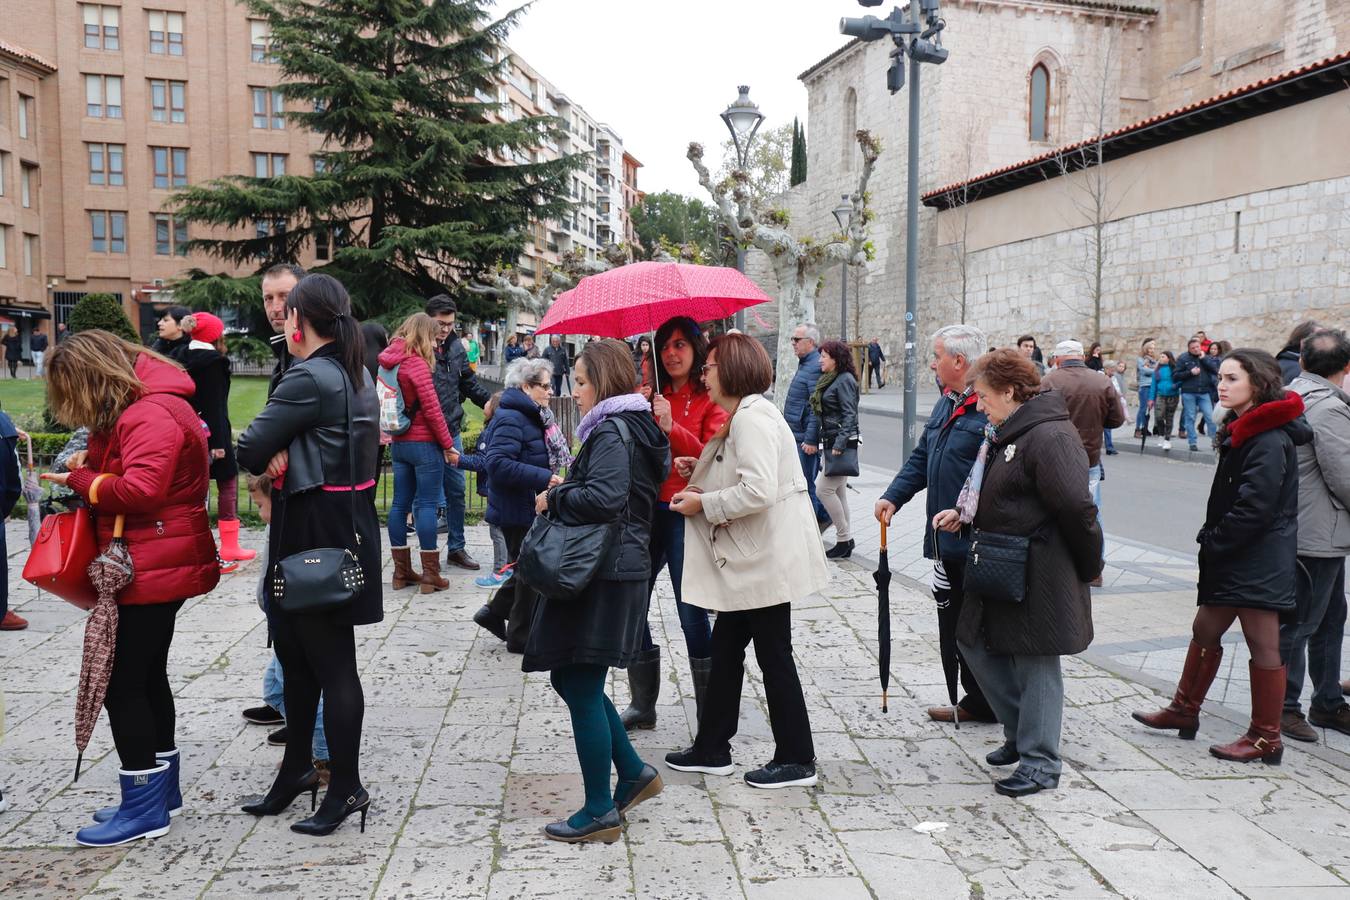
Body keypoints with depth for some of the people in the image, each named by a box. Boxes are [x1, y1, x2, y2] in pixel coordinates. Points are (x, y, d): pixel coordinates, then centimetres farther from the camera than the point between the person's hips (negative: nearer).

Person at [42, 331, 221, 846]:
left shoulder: (150, 416, -20)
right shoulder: (133, 410, 14)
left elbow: (141, 489, -29)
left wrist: (80, 480, -15)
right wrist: (89, 468, 1)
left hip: (152, 571, -11)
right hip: (157, 567, 11)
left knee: (122, 684, -3)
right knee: (147, 677, 18)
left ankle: (145, 807, 7)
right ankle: (161, 790, 30)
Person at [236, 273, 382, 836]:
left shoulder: (308, 378, -19)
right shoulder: (357, 374, 10)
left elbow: (249, 449, -15)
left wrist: (270, 459, 6)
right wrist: (285, 454, -6)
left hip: (316, 531, -10)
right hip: (350, 520, 10)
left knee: (330, 661, 0)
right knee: (296, 649, 20)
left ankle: (346, 788, 13)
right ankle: (297, 769, 34)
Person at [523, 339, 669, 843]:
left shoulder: (611, 432, -14)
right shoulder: (634, 427, 15)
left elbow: (605, 498, -30)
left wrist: (554, 498, -14)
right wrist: (563, 494, 7)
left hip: (604, 576, -10)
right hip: (621, 569, 10)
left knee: (582, 689, -1)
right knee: (570, 679, 17)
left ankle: (599, 813, 11)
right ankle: (634, 773, 25)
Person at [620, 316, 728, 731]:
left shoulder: (710, 400, -3)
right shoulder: (650, 396, 12)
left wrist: (672, 428, -23)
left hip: (685, 514, -5)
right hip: (644, 510, 6)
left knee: (692, 616, -3)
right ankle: (642, 705, 25)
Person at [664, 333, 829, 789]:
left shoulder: (752, 418, -19)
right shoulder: (742, 417, 15)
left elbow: (759, 492, -29)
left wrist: (702, 504, -18)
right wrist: (703, 472, 8)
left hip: (766, 561, -11)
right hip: (750, 560, 11)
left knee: (774, 654, 0)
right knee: (725, 646, 16)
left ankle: (797, 760, 14)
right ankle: (711, 748, 28)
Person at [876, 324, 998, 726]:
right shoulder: (946, 403, 14)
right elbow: (922, 457, 20)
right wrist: (893, 496, 9)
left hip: (978, 542, -10)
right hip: (948, 539, 10)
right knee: (956, 621, 16)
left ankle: (985, 703, 17)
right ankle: (976, 700, 29)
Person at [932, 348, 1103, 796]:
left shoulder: (1049, 436, -21)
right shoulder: (1006, 432, 12)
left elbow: (1077, 509, -23)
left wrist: (1087, 568, -14)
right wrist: (962, 513, 8)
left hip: (1039, 574, -10)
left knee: (1036, 662, 1)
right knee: (976, 644, 15)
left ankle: (1039, 763, 15)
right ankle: (1021, 732, 32)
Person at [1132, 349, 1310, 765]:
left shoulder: (1270, 440, -18)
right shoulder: (1243, 432, 13)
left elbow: (1255, 508, -23)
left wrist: (1213, 543, -13)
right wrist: (1211, 541, 10)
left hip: (1259, 559, -10)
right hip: (1232, 556, 10)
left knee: (1262, 644, 0)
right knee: (1205, 631, 17)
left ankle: (1266, 739, 11)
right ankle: (1184, 711, 30)